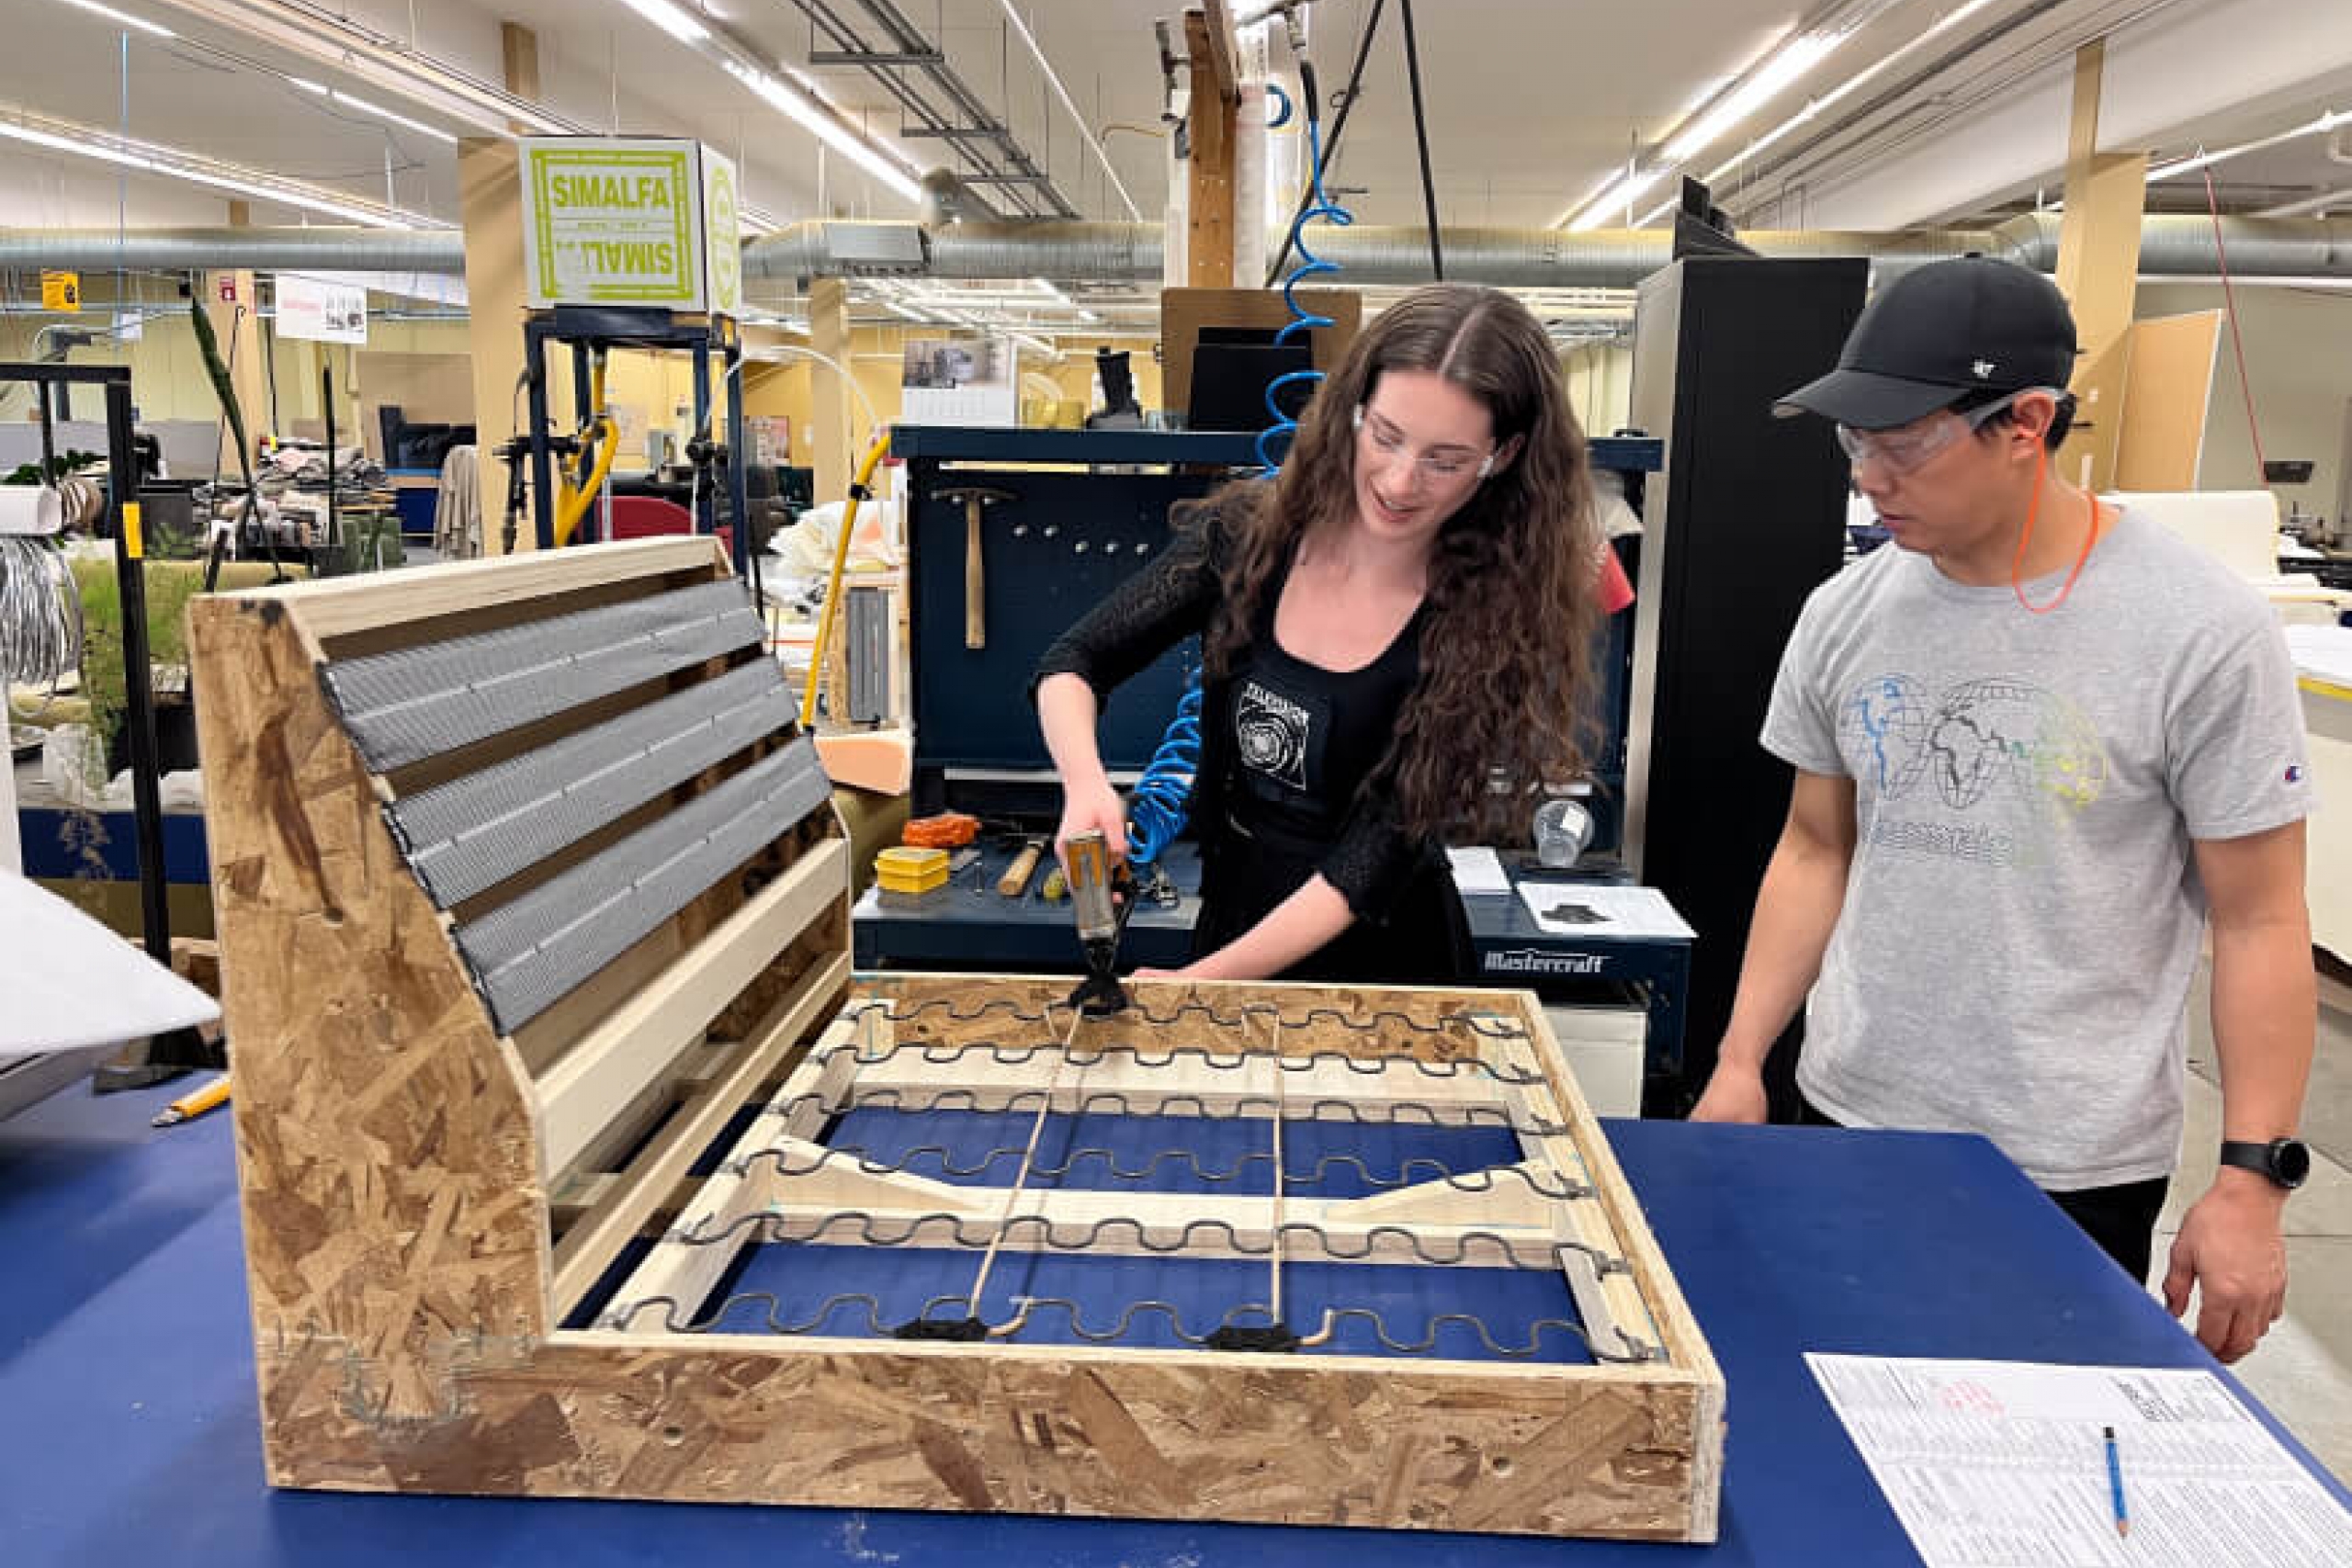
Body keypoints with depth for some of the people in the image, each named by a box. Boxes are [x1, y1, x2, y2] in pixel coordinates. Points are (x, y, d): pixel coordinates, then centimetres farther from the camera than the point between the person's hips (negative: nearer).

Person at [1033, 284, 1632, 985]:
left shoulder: (1489, 622, -18)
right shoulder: (1248, 533, -10)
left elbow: (1374, 859, -21)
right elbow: (1072, 665, -5)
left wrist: (1194, 982, -29)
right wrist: (1087, 783, -25)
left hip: (1378, 964, -2)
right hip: (1228, 919, 2)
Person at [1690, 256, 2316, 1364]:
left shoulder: (2203, 631, -12)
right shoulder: (1845, 615, 0)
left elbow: (2258, 919, -7)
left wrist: (2253, 1180, -10)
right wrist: (1740, 1061, 5)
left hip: (2071, 1173, -3)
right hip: (1846, 1121, 4)